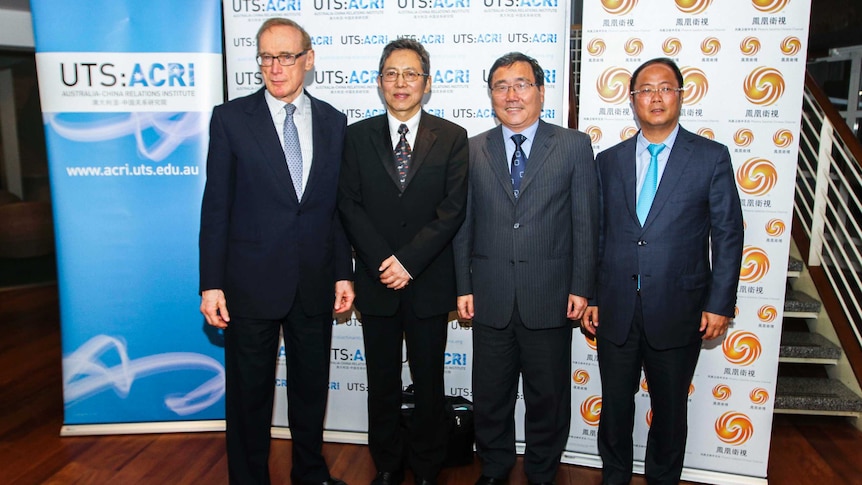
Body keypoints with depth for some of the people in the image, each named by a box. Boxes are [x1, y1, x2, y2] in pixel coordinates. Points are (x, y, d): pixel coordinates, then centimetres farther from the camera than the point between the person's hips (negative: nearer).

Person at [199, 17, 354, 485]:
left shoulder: (333, 122, 5)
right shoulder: (230, 118, -3)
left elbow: (338, 204, 7)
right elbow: (216, 206, -4)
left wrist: (343, 273, 4)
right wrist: (211, 284, -8)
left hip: (315, 284, 3)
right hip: (251, 283, -2)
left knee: (311, 386, 17)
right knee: (249, 393, 11)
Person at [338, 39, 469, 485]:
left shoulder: (452, 137, 1)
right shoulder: (358, 135, 4)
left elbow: (453, 208, -7)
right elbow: (349, 205, -2)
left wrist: (409, 260, -15)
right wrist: (383, 261, -13)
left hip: (429, 282, -1)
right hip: (376, 281, 1)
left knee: (428, 382, 11)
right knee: (382, 382, 14)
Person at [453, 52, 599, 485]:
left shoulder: (574, 146, 0)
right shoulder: (473, 150, 6)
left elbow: (586, 222, -1)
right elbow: (463, 224, 5)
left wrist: (582, 287, -5)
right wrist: (463, 286, 1)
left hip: (550, 298, -1)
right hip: (490, 298, 2)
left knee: (547, 396, 13)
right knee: (490, 394, 15)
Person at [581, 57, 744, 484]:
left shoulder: (712, 157, -1)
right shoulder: (608, 161, 6)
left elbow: (728, 236, -1)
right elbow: (595, 236, 7)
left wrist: (720, 304, -5)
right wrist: (587, 297, 4)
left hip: (677, 311, -2)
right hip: (616, 310, 2)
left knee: (670, 409, 15)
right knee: (615, 404, 15)